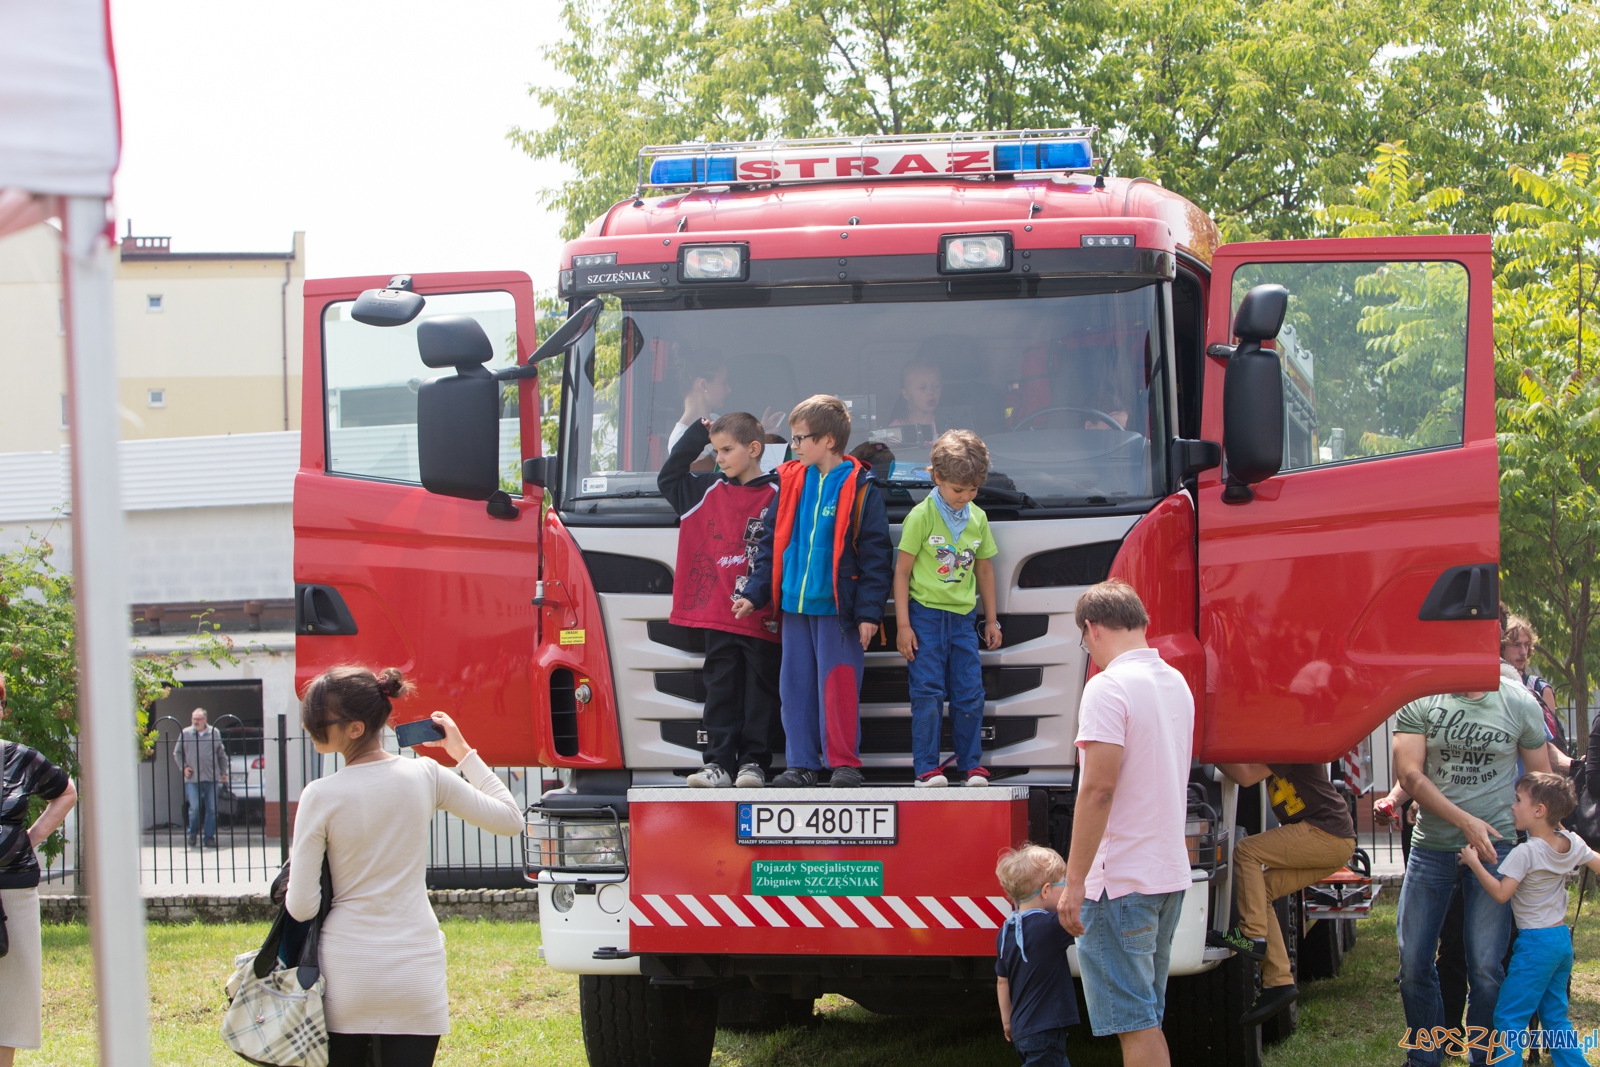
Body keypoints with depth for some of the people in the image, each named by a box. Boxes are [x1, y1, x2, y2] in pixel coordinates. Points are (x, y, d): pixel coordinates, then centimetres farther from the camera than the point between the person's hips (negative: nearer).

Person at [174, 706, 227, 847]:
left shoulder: (214, 733, 8)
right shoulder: (185, 734, 5)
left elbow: (221, 754, 15)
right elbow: (177, 753, 14)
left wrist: (224, 772, 11)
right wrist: (184, 767, 0)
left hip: (211, 777, 1)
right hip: (192, 778, -1)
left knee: (212, 809, 0)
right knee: (195, 808, -8)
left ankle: (210, 837, 8)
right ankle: (193, 833, 14)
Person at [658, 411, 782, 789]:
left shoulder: (778, 494, -2)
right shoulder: (708, 491, 13)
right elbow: (667, 479, 22)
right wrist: (697, 434, 14)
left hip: (762, 619, -4)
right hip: (716, 613, 4)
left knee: (760, 691, 2)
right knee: (721, 690, 4)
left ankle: (754, 762, 6)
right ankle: (718, 763, 4)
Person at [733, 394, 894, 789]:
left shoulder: (860, 489, -7)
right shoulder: (790, 482, 9)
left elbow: (875, 554, -8)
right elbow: (771, 542, 15)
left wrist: (869, 610, -12)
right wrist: (755, 593, 9)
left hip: (837, 608, -6)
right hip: (795, 605, 6)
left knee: (837, 685, -5)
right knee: (795, 686, 7)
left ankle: (844, 764, 3)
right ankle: (800, 764, 13)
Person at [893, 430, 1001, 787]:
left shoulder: (978, 518, 8)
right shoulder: (922, 516, -6)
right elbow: (902, 570, -5)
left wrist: (991, 619, 19)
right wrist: (903, 624, -9)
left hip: (963, 617, 4)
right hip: (926, 614, -4)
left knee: (970, 695, 3)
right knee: (928, 694, -5)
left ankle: (971, 765, 12)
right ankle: (927, 768, 0)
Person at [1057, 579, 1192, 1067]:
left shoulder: (1108, 687, -14)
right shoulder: (1177, 683, 13)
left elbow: (1098, 789, -21)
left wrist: (1074, 881, -19)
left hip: (1121, 879, -9)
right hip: (1171, 872, 9)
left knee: (1133, 1021, -7)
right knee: (1146, 1017, 15)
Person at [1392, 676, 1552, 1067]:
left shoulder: (1520, 704, 0)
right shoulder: (1419, 700, -3)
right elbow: (1409, 774, -9)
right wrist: (1465, 821, -18)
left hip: (1493, 846, -1)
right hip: (1431, 847, 1)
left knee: (1485, 967, -4)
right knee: (1413, 963, 5)